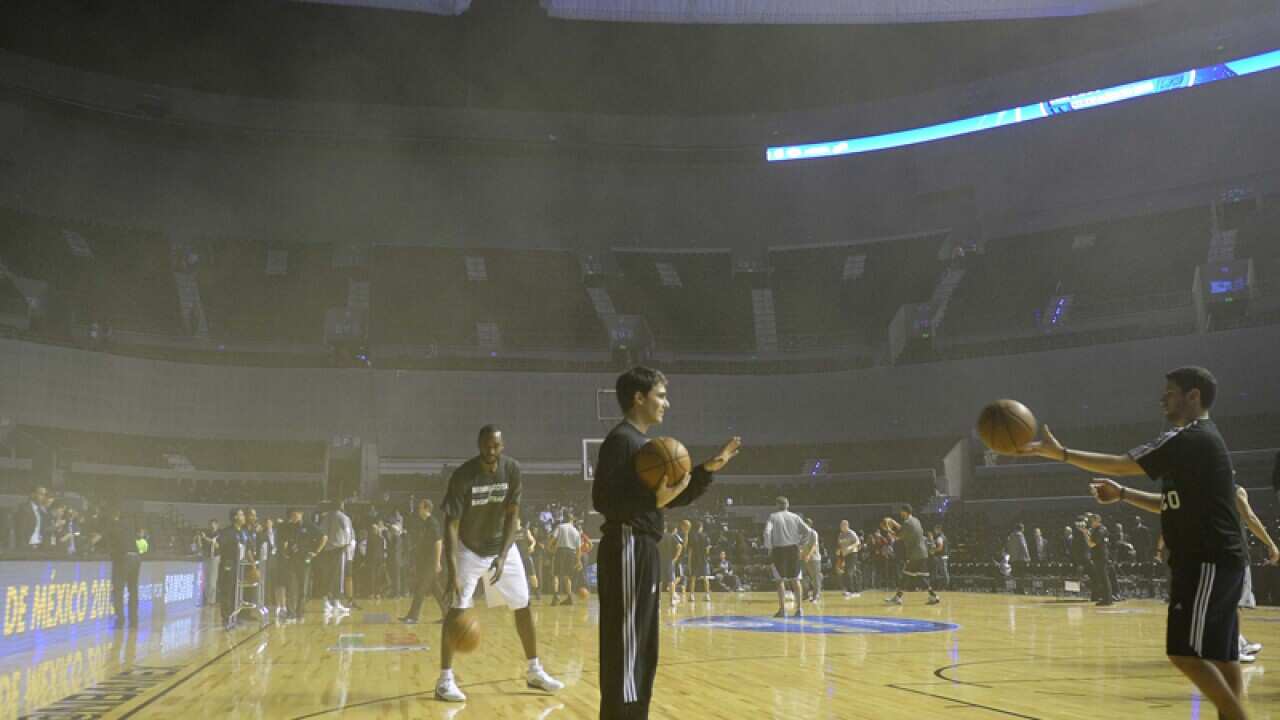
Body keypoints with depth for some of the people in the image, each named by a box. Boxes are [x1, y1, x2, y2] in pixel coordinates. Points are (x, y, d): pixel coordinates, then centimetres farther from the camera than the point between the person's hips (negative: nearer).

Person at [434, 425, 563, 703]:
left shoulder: (512, 470, -14)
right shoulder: (462, 476, -24)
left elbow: (512, 515, -11)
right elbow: (451, 525, -25)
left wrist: (503, 555, -23)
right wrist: (452, 571, -34)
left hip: (501, 546, 4)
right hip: (468, 548, -4)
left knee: (523, 605, 4)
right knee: (456, 608, -14)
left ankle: (534, 671, 17)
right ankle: (445, 679, -7)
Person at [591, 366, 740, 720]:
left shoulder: (643, 443, 19)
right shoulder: (621, 440, -12)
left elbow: (671, 498, 23)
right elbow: (603, 500, -21)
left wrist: (707, 470, 13)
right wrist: (655, 499, -29)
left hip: (642, 549, 11)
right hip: (629, 548, -11)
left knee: (641, 650, 15)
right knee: (625, 649, -8)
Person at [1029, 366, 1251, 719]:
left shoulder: (1190, 438, -13)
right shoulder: (1201, 440, 19)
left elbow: (1122, 464, -19)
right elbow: (1174, 504, 24)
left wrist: (1061, 453, -17)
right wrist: (1123, 494, 16)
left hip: (1207, 561, -10)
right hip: (1215, 560, 10)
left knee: (1185, 652, -10)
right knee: (1219, 655, 10)